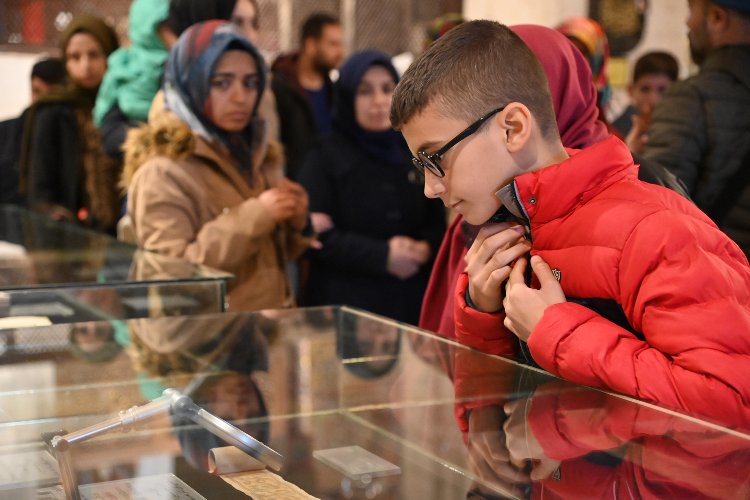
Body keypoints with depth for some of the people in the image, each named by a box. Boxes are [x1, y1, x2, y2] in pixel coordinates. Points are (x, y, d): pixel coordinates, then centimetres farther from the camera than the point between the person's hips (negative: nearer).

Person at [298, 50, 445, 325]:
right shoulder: (326, 156, -1)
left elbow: (437, 222, 13)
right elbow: (318, 234, -9)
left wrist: (425, 248, -10)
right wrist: (382, 256, -17)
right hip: (346, 302, -3)